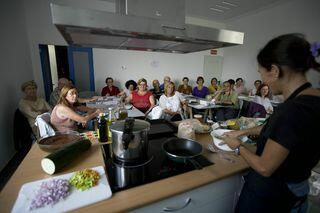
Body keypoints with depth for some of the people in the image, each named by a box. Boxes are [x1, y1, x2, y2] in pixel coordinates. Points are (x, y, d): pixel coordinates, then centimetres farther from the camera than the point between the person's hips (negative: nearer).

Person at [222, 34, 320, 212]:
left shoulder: (293, 109, -33)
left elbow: (264, 168, -24)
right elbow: (274, 127, 12)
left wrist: (238, 147, -9)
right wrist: (244, 131, 13)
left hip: (270, 193, -7)